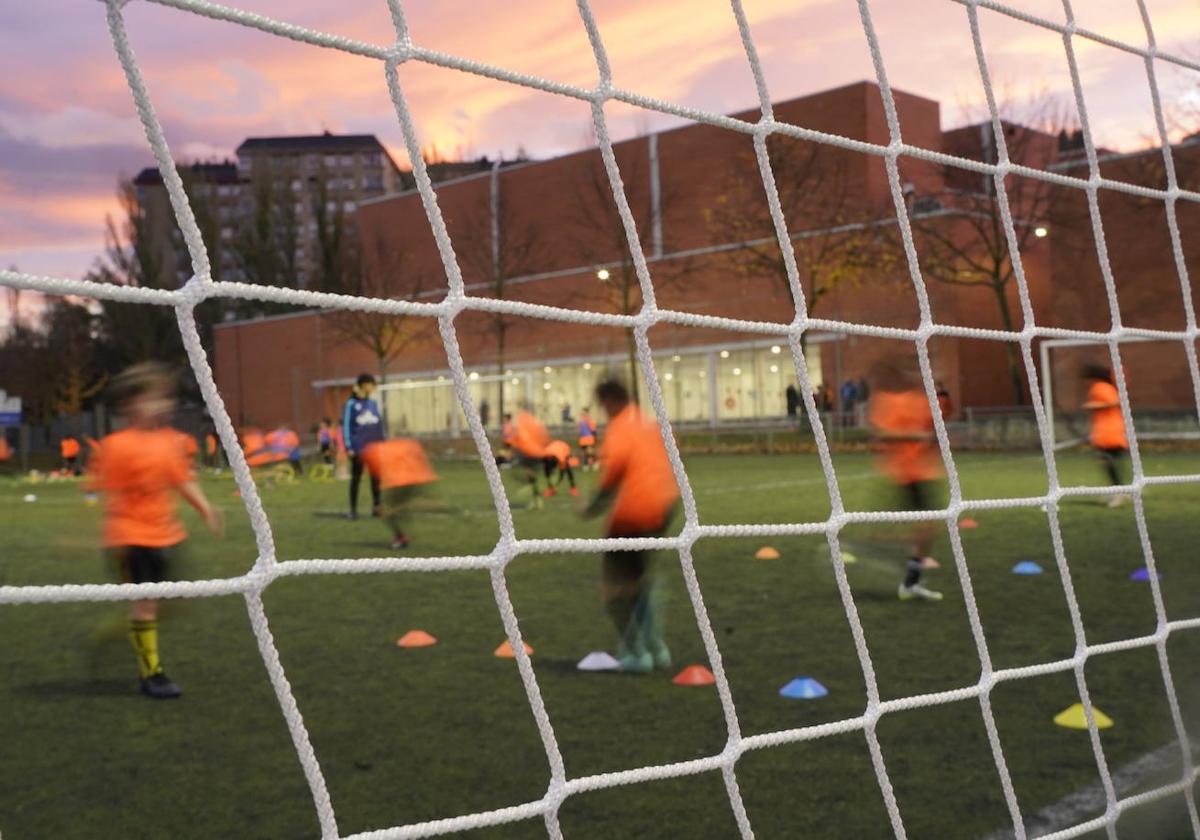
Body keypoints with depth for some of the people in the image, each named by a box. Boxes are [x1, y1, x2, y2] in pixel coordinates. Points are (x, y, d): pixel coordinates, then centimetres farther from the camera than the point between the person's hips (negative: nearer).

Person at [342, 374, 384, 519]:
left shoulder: (373, 403, 10)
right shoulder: (351, 404, -3)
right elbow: (346, 425, -5)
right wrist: (348, 446, -11)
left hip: (375, 447, 4)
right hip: (358, 448, -4)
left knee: (376, 477, 5)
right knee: (356, 478, 3)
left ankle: (376, 506, 13)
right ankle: (353, 509, 10)